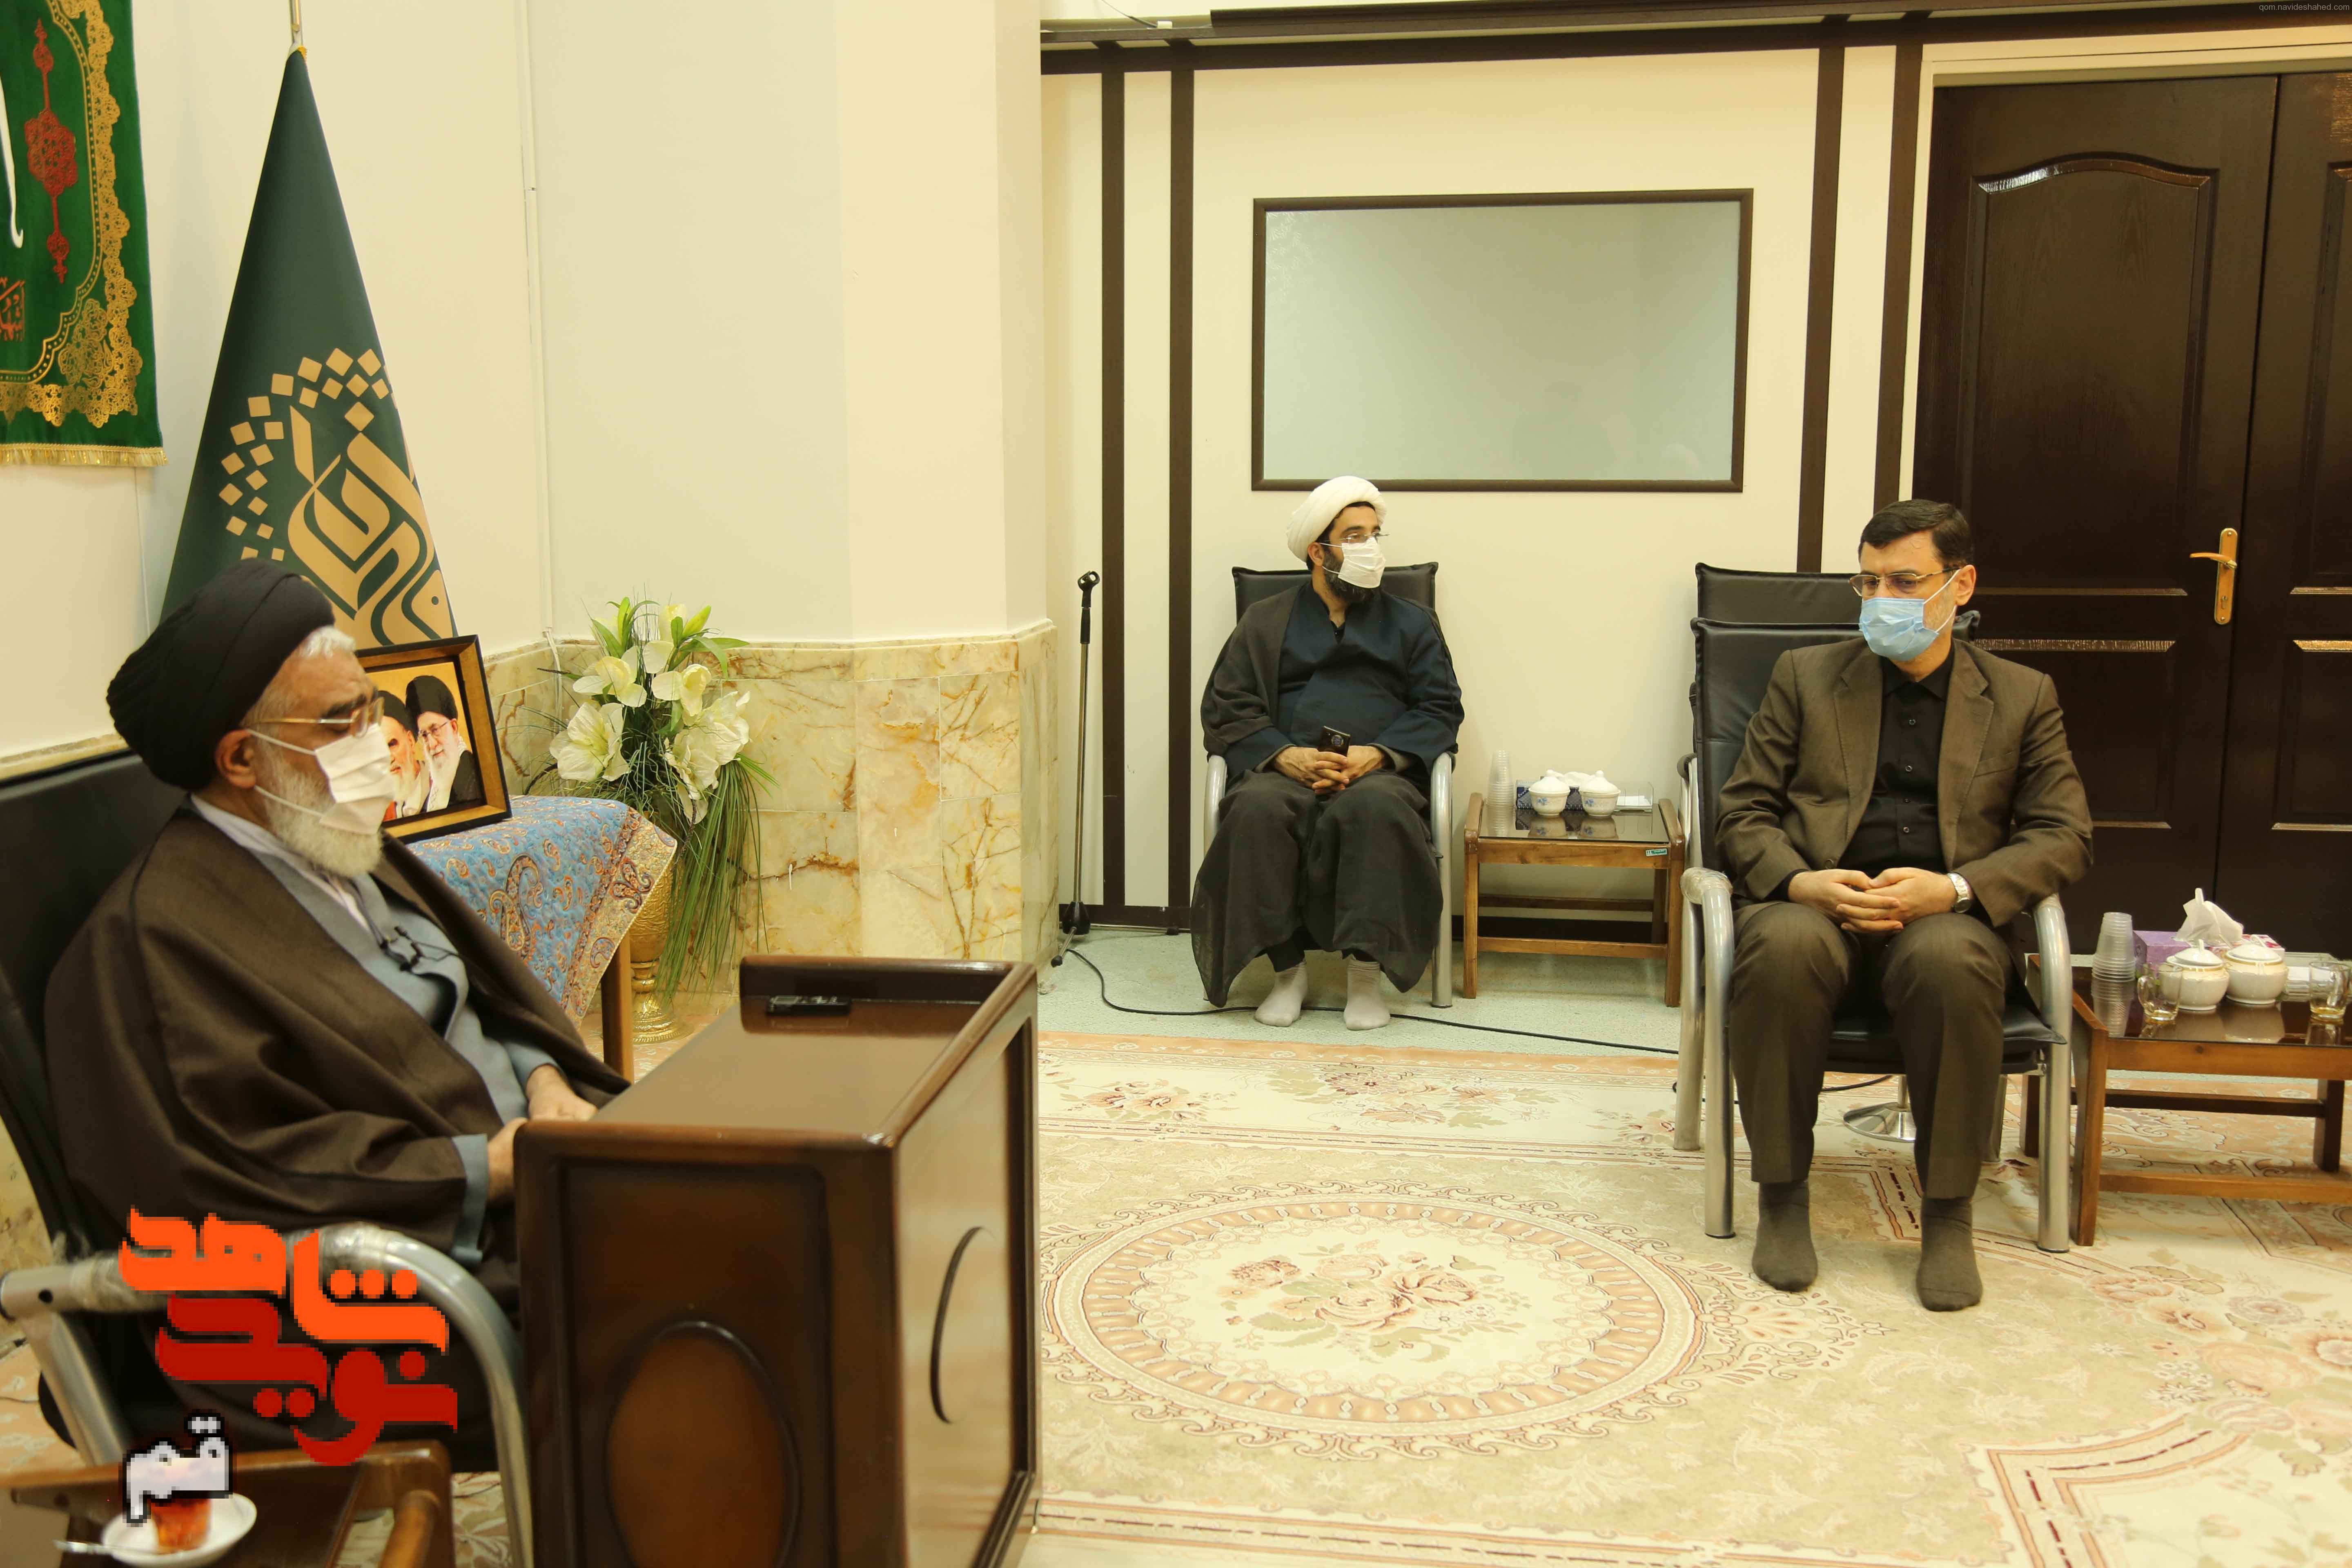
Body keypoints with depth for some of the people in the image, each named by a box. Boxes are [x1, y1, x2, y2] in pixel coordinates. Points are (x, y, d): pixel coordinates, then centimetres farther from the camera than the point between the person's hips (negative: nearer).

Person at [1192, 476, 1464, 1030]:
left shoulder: (1411, 624, 21)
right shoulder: (1266, 621, 19)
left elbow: (1440, 709, 10)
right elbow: (1224, 709, 9)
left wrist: (1378, 754, -10)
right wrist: (1284, 755, -11)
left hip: (1379, 773, 0)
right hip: (1286, 770, 0)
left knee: (1376, 804, -38)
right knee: (1258, 806, -36)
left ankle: (1366, 971, -29)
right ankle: (1288, 968, -24)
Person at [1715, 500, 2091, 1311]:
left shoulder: (2022, 697, 15)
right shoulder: (1806, 675, 15)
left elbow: (2062, 836, 7)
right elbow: (1743, 812, 10)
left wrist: (1955, 888, -12)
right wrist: (1800, 882, -12)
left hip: (1944, 916, 0)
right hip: (1815, 903, 0)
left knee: (1950, 963, -37)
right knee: (1783, 949, -37)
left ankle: (1947, 1213, -18)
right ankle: (1783, 1197, -19)